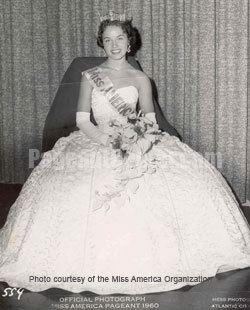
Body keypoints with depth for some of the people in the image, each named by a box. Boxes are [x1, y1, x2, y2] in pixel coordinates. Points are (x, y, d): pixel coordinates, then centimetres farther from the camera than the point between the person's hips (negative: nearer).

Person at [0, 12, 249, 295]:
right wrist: (102, 136, -17)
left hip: (135, 143, 1)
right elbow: (82, 120, 2)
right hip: (95, 143, 0)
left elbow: (150, 120, 6)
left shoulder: (140, 80, 10)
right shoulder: (90, 77, 9)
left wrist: (140, 135, -17)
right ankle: (92, 265, -5)